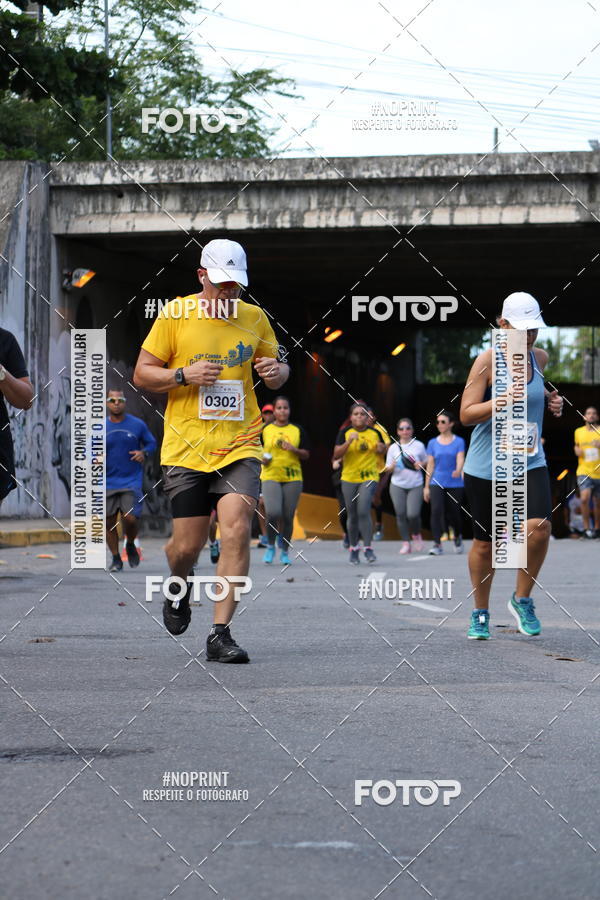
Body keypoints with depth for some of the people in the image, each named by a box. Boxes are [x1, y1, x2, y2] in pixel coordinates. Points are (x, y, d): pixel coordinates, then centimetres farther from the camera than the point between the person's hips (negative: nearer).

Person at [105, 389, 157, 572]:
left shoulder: (137, 425, 1)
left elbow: (152, 443, 13)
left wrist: (144, 452, -8)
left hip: (132, 481, -1)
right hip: (108, 481, 1)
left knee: (130, 519, -13)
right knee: (109, 522, 1)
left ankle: (130, 545, 19)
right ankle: (116, 559, 18)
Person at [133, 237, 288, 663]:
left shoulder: (254, 317, 8)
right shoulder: (176, 315, 0)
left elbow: (276, 367, 20)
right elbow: (142, 374, 3)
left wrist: (277, 371, -5)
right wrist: (184, 376, -15)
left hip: (240, 444, 1)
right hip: (186, 448, -1)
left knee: (237, 530, -16)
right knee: (187, 545, 2)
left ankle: (220, 633, -11)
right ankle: (180, 585, 39)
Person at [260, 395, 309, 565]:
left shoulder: (297, 430, 9)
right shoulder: (265, 430, 7)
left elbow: (306, 455, 10)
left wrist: (294, 450, -9)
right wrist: (262, 458, -6)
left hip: (292, 478, 1)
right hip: (270, 477, -1)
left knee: (288, 517, 2)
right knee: (273, 513, -18)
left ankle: (285, 551, 19)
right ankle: (270, 546, 5)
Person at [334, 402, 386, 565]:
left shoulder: (374, 433, 3)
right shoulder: (345, 433, 0)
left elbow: (382, 451, 18)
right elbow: (336, 455, -9)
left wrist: (381, 448, -6)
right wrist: (349, 441, -22)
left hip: (369, 477, -1)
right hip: (349, 478, 1)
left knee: (363, 511, -18)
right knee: (352, 516, 8)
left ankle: (368, 548, -13)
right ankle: (353, 549, 23)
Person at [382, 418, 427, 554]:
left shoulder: (419, 445, 4)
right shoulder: (393, 448, 6)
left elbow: (426, 461, 15)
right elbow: (388, 469, 9)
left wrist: (421, 465, -7)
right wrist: (392, 467, -14)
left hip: (415, 485, -2)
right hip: (397, 485, 2)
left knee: (413, 514, -12)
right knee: (401, 515, -2)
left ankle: (416, 535, 17)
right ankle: (406, 543, 8)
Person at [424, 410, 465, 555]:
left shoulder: (459, 441, 2)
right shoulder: (433, 443, 8)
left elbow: (460, 459, -11)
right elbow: (430, 465, 10)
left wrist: (458, 470, -34)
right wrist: (426, 486, 8)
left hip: (455, 484, -1)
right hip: (437, 483, 1)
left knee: (454, 514, 5)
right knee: (436, 510, -18)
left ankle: (457, 537, 36)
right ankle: (437, 544, -15)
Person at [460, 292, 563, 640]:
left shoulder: (540, 357, 5)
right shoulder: (488, 360, -11)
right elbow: (466, 414, -13)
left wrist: (550, 399, 7)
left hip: (530, 463, 3)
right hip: (486, 466, -3)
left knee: (539, 527, -19)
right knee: (485, 543, 5)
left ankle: (522, 599, 4)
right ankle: (481, 614, 27)